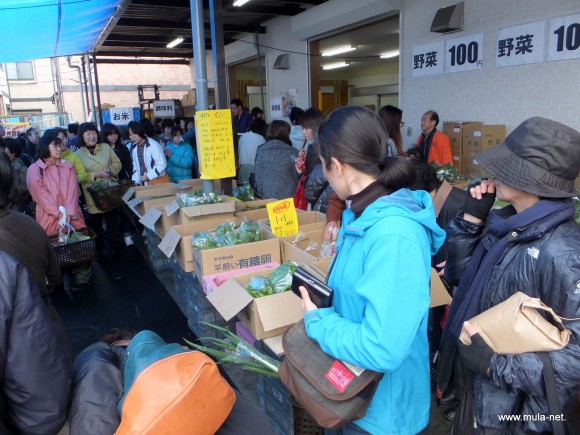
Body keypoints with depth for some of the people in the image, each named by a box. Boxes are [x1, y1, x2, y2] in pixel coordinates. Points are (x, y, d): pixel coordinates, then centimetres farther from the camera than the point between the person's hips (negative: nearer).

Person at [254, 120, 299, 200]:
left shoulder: (260, 151, 1)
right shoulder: (292, 153, -7)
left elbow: (258, 178, 5)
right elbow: (298, 178, 0)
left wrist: (261, 195, 15)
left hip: (267, 197, 3)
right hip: (289, 198, -3)